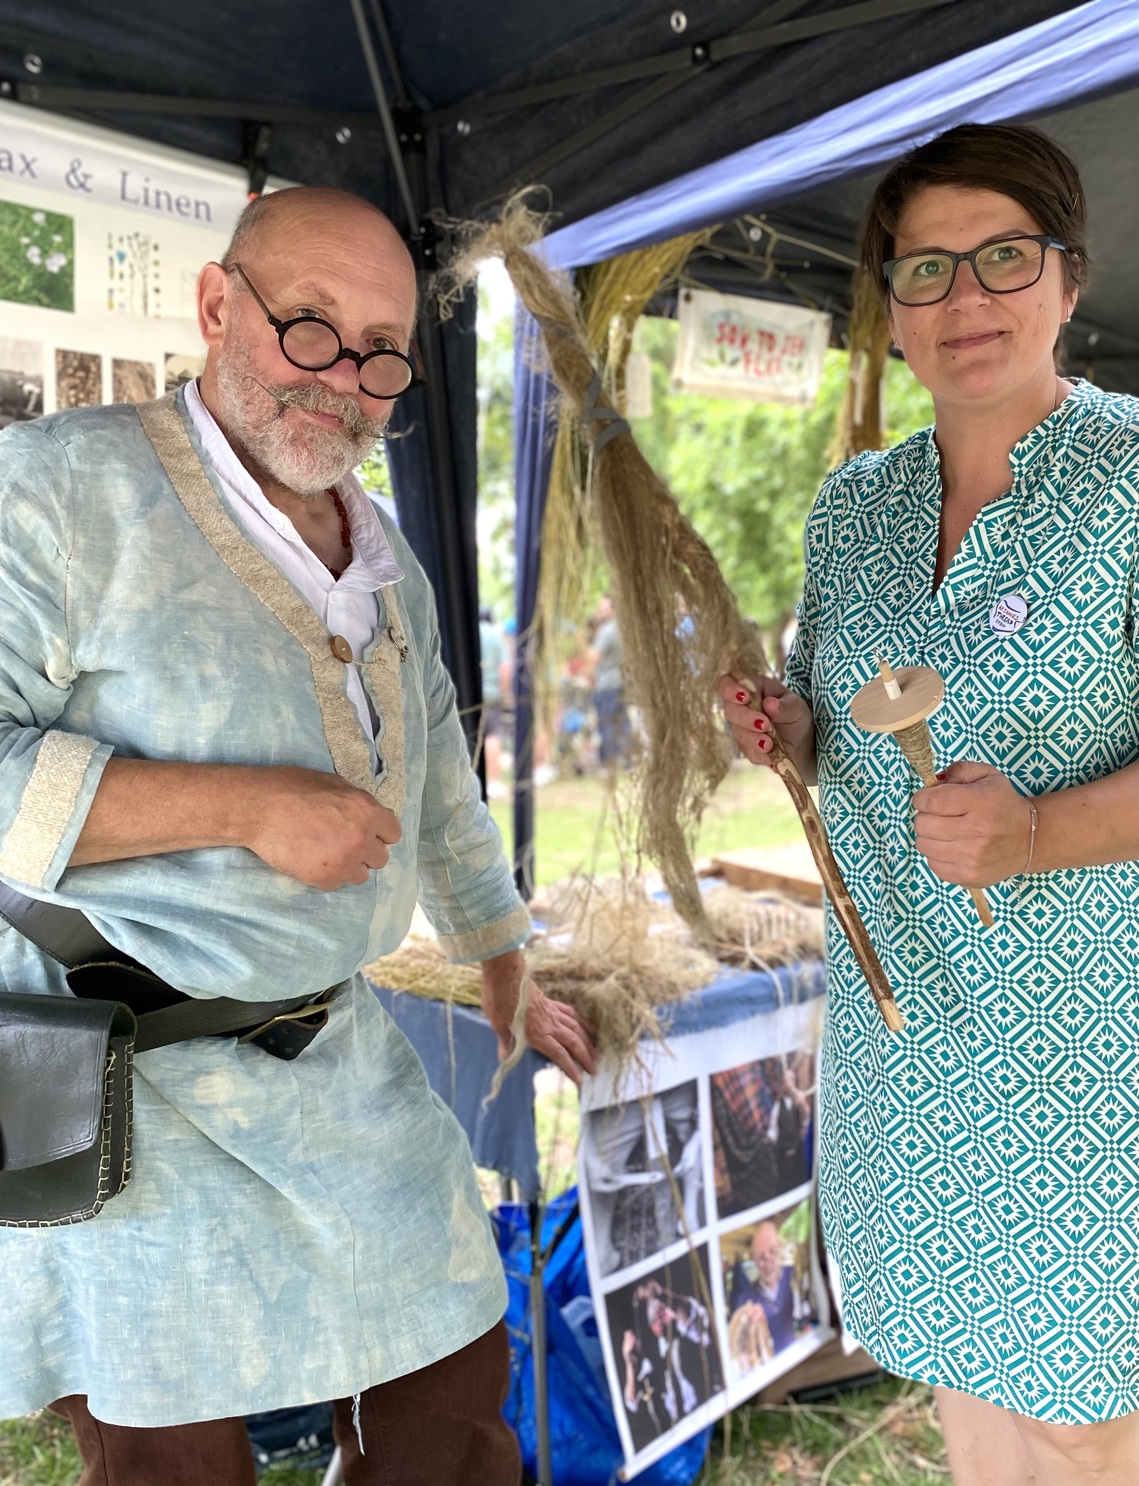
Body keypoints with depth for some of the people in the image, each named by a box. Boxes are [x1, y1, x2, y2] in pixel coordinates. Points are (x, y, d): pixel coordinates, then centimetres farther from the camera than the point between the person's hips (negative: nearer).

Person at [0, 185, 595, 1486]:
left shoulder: (388, 564, 11)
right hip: (134, 1088, -6)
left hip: (343, 1068, 7)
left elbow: (438, 774, 22)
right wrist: (245, 807, -23)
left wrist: (503, 961, 26)